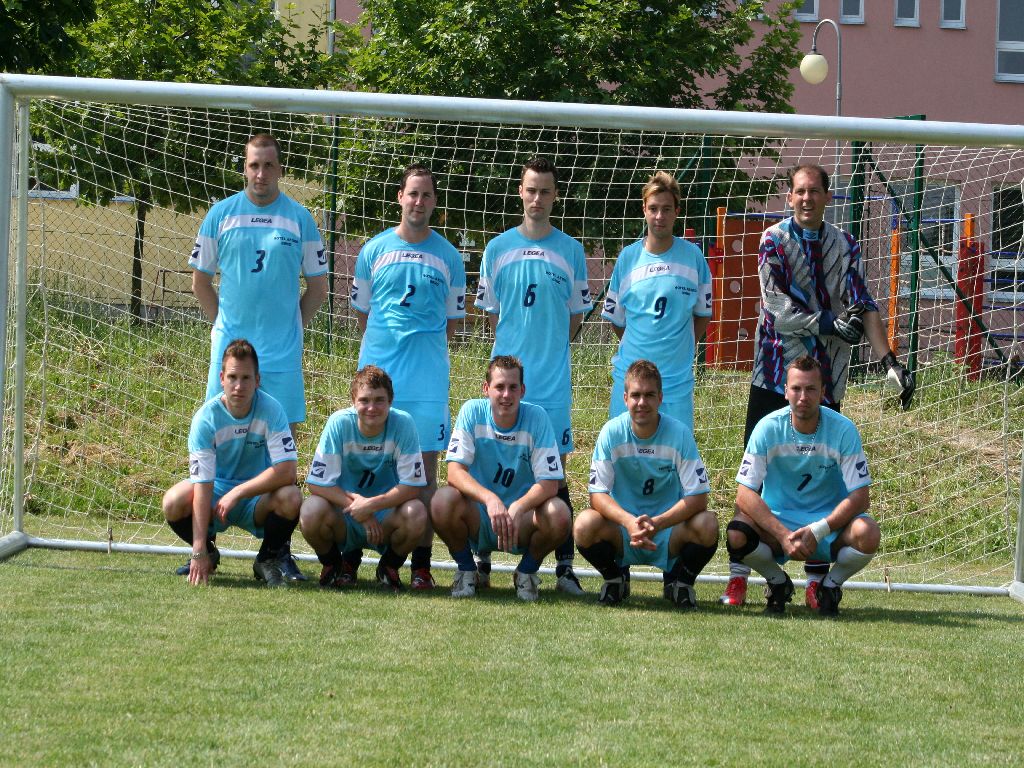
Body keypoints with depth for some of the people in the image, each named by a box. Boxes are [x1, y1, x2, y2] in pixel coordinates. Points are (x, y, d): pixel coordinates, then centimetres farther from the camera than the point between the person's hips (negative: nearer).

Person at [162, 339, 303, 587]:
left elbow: (286, 471, -25)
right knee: (173, 503, -29)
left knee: (291, 498, -33)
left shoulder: (271, 410, -19)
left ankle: (269, 559, -2)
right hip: (216, 492, 0)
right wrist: (199, 552, -29)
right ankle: (209, 553, 5)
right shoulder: (206, 417, -20)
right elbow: (202, 484, -25)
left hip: (258, 497, 0)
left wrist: (237, 493, -30)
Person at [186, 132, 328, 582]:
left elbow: (318, 286, 11)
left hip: (282, 351, 0)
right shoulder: (221, 215, 5)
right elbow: (200, 279, 14)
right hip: (230, 342, 0)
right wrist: (223, 323, 7)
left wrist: (291, 326, 4)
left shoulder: (299, 219, 4)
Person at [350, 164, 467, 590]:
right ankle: (352, 554, 6)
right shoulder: (374, 250, 8)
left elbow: (452, 320, 12)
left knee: (425, 464, -2)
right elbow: (362, 311, 13)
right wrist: (385, 348, 6)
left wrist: (422, 348, 4)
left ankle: (421, 563, 0)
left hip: (428, 374, 0)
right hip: (377, 368, 0)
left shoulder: (447, 256, 7)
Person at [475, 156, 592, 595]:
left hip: (553, 379, -1)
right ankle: (483, 562, 7)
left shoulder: (570, 251, 5)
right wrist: (512, 353, 8)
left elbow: (575, 318, 11)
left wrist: (550, 350, 6)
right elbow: (491, 315, 13)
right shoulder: (497, 249, 7)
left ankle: (565, 567, -2)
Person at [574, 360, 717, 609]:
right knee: (585, 525, -31)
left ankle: (681, 579, 2)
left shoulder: (679, 433, -11)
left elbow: (698, 497, -14)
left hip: (669, 530, 0)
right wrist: (630, 522, -32)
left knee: (707, 526, -31)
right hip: (622, 530, 0)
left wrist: (656, 523, -30)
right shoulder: (612, 432, -9)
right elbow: (598, 495, -12)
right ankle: (615, 578, 2)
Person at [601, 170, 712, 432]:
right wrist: (638, 350, 10)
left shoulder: (692, 256, 0)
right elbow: (615, 317, 11)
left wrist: (681, 350, 8)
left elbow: (703, 313, 10)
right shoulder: (628, 257, 2)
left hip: (677, 378, -1)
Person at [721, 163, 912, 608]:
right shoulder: (774, 241, 1)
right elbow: (778, 306, -10)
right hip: (776, 370, -2)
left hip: (826, 379, 2)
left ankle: (817, 581, 6)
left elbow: (864, 308, 1)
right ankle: (738, 576, -1)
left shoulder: (844, 247, 9)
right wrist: (829, 324, -17)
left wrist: (889, 361, -11)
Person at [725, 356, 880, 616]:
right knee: (736, 534, -31)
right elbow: (744, 494, -15)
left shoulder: (843, 430, -13)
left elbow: (860, 497, -14)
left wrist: (817, 531, -27)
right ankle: (778, 582, 2)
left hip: (830, 521, 0)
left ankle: (830, 585, 1)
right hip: (777, 519, 0)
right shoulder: (769, 428, -12)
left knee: (867, 534, -33)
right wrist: (783, 535, -28)